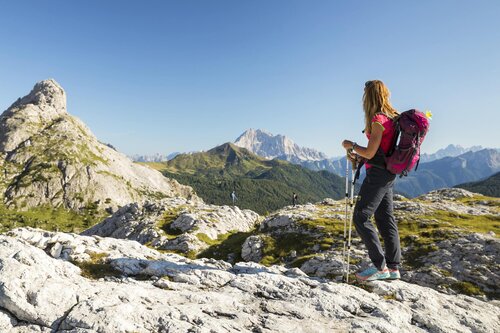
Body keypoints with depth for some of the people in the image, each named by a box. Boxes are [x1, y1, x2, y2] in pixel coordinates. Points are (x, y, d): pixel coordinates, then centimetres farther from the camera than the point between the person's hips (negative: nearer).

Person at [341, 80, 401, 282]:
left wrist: (351, 145, -1)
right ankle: (393, 267, 20)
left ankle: (380, 267, 0)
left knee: (361, 218, -5)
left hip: (377, 173, -10)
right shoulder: (391, 117, 13)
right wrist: (359, 157, 14)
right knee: (385, 219, 12)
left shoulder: (378, 119, -16)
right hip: (387, 174, 10)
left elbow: (370, 153, -17)